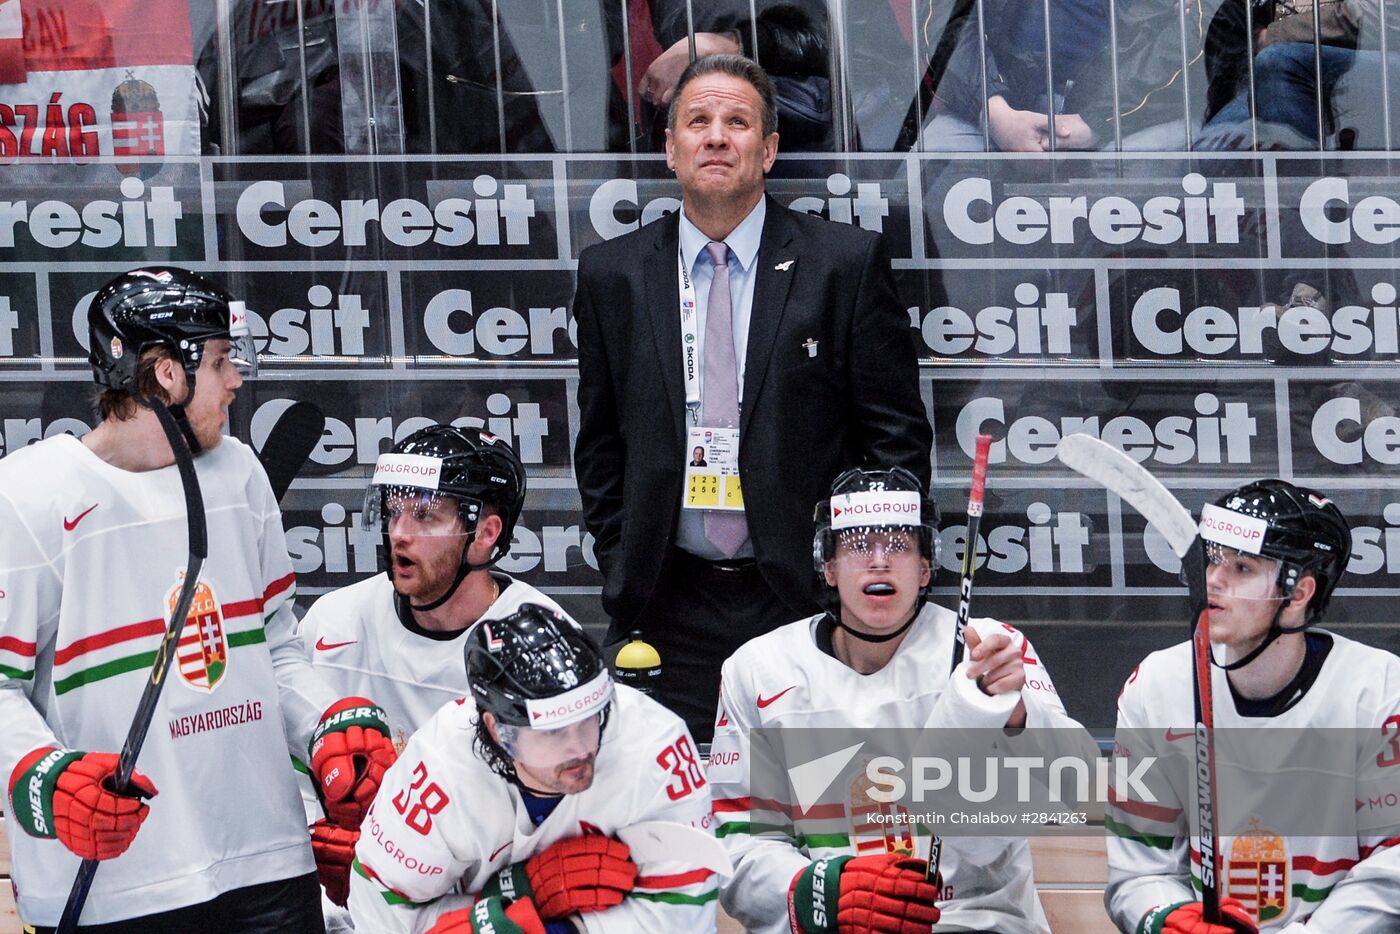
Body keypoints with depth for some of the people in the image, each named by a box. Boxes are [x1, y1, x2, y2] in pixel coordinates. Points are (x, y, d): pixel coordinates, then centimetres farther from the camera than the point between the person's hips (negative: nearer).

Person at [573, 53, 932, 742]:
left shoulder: (847, 263, 1)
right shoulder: (612, 276, 8)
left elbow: (898, 437, 2)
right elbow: (600, 445, 15)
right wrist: (621, 570, 6)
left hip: (809, 600, -2)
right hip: (670, 604, 2)